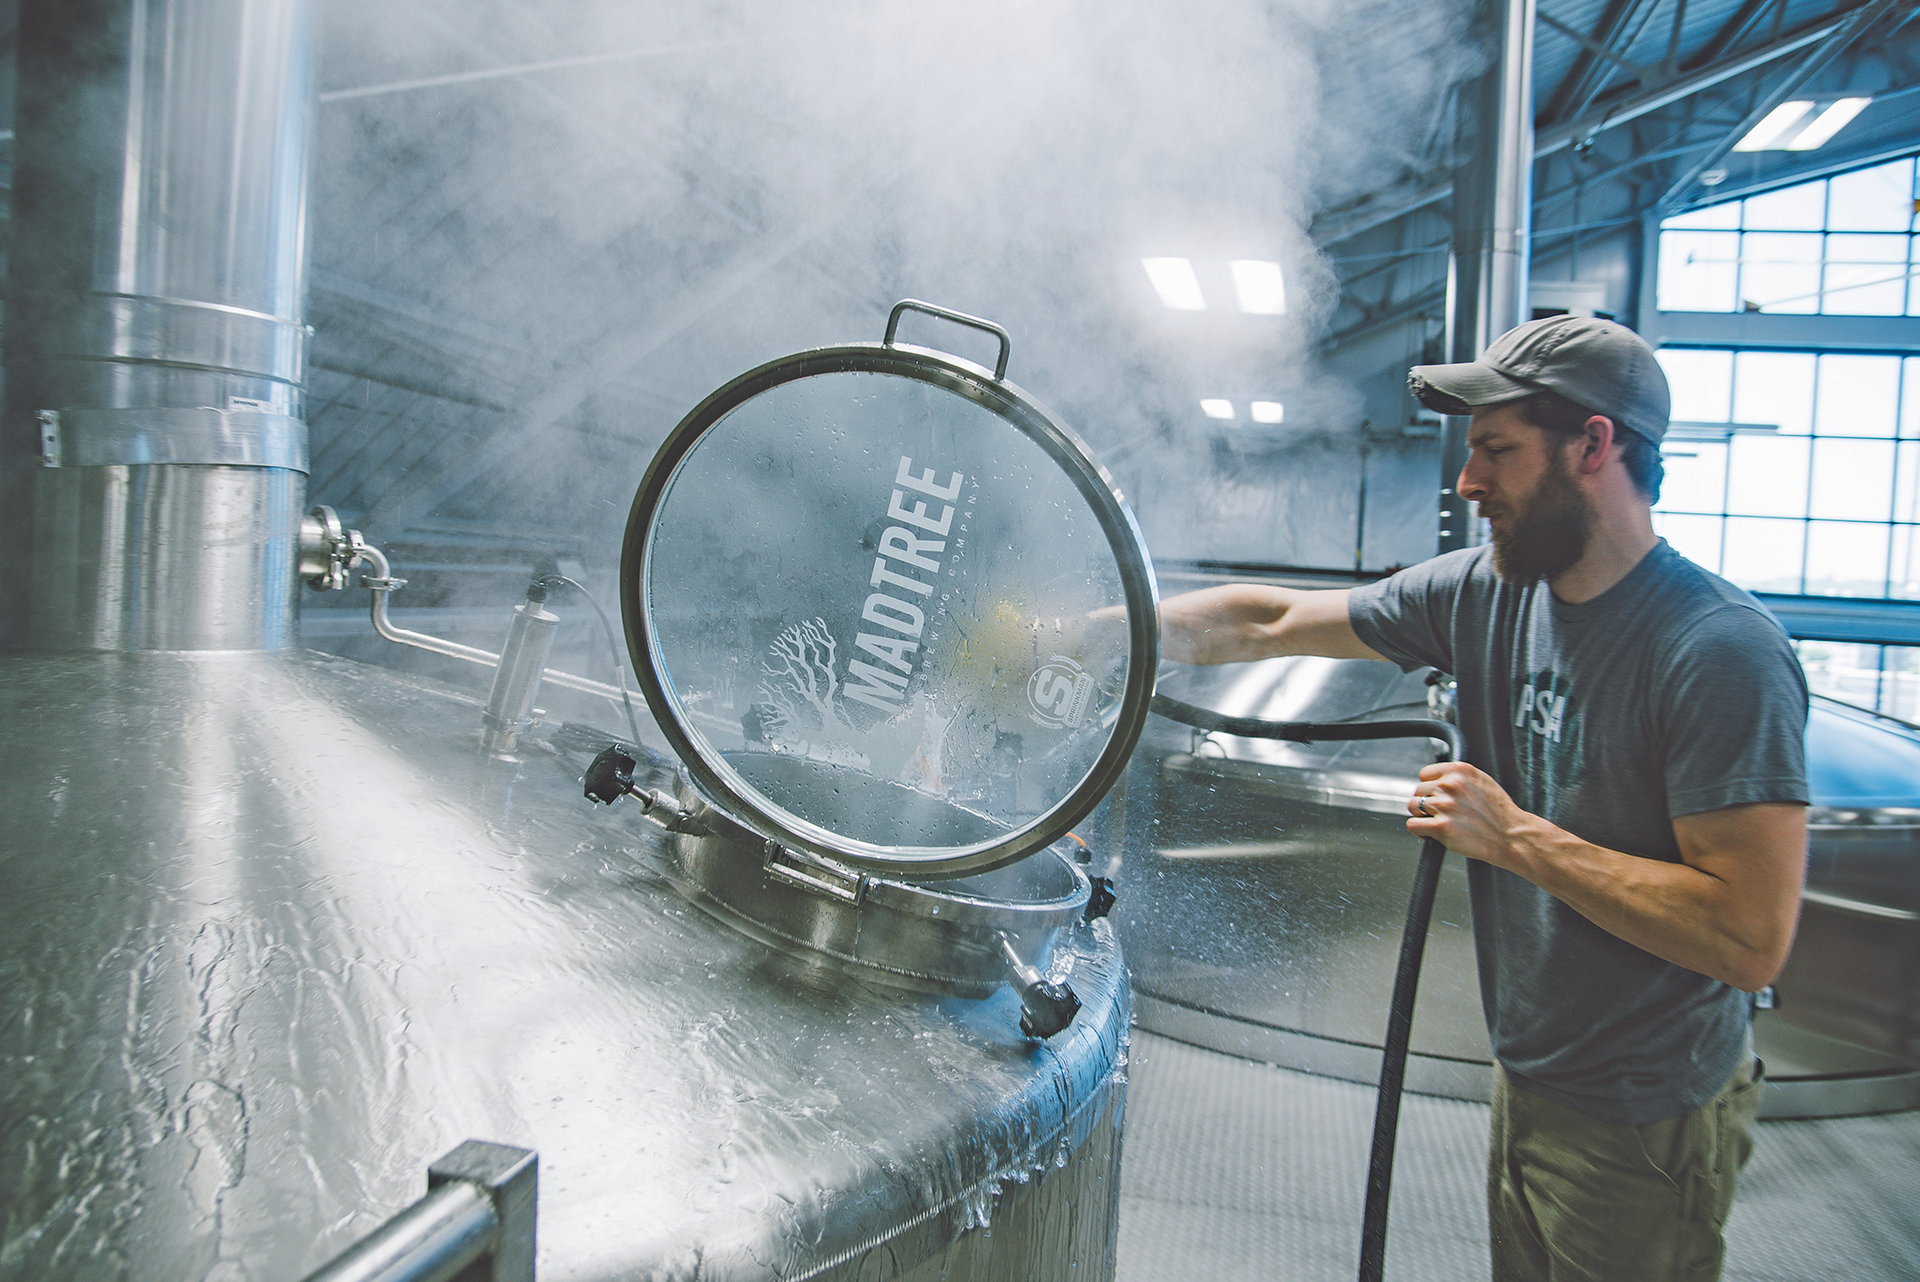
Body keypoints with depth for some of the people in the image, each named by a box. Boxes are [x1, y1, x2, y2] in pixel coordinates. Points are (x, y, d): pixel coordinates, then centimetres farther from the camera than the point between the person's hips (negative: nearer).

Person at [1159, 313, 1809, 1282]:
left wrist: (1515, 836, -25)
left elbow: (1751, 939, -28)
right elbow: (1273, 622, 2)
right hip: (1526, 1079, 6)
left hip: (1644, 1128, -6)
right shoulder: (1482, 593, -3)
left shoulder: (1721, 653, -24)